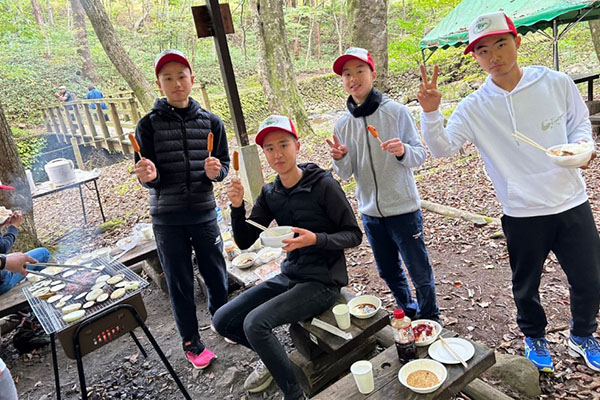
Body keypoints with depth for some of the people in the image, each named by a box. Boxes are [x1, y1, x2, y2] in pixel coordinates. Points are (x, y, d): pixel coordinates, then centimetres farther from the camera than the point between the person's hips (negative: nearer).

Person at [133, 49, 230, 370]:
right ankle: (191, 343, 29)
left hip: (204, 214, 1)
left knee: (216, 274, 12)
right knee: (179, 283, 10)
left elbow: (225, 163, 5)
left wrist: (216, 171, -18)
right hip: (167, 219, -1)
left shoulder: (210, 122, 1)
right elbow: (149, 177, -3)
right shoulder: (149, 125, -3)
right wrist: (147, 176, -26)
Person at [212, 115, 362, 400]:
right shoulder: (269, 194, 1)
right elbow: (244, 242, 2)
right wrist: (237, 207, -16)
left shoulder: (323, 184, -16)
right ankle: (272, 357, 27)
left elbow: (354, 235, -11)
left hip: (322, 282, -6)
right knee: (223, 320, 1)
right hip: (289, 276, 7)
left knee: (255, 323, -25)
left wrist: (316, 239, -29)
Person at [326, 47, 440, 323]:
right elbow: (346, 174, 3)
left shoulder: (396, 111, -8)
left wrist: (403, 151, -28)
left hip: (403, 208, -4)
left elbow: (420, 154, -7)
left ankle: (430, 316, 34)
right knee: (388, 271, 19)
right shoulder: (343, 125, 2)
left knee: (419, 270, 7)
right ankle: (408, 311, 44)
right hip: (370, 211, 4)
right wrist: (340, 159, -19)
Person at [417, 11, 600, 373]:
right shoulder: (474, 108, -9)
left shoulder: (557, 83, -5)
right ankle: (534, 337, 45)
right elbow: (443, 148, -16)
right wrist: (430, 113, -31)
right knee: (526, 285, 16)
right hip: (522, 214, -1)